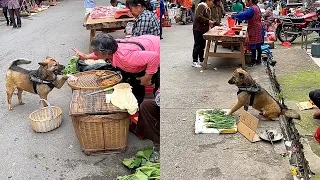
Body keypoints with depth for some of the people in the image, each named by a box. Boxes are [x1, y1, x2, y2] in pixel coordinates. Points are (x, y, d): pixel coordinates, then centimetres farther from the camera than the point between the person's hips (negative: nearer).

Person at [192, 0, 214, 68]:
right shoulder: (202, 6, -12)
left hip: (204, 30, 9)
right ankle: (194, 62, -1)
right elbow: (199, 17, -23)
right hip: (198, 29, -9)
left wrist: (212, 22, 7)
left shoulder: (208, 8, 18)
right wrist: (208, 21, -20)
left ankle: (201, 60, 22)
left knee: (202, 45, 13)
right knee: (197, 45, -6)